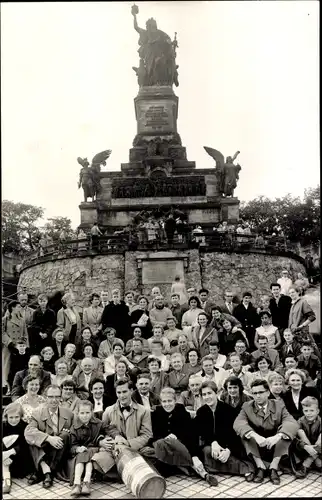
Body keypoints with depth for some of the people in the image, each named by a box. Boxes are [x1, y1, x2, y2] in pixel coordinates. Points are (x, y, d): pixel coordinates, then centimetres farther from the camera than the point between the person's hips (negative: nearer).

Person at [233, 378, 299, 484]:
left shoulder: (279, 406, -3)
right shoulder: (247, 407, -4)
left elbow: (293, 424, -21)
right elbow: (238, 423, -23)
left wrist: (277, 436, -40)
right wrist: (255, 436, -42)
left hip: (275, 448, 0)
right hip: (255, 448, 0)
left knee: (286, 430, -23)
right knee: (245, 431, -24)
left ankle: (273, 467, -24)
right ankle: (260, 466, -24)